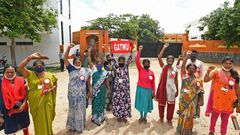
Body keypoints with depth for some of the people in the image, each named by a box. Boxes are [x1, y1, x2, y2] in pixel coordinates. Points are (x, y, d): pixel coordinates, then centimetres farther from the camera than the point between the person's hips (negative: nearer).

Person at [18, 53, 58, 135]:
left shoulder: (49, 75, 0)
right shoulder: (30, 75, -3)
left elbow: (55, 85, 9)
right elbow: (20, 67, -14)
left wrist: (50, 90, -12)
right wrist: (30, 57, -20)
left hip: (46, 103, 1)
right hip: (35, 103, 0)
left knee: (47, 122, 17)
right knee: (38, 123, 17)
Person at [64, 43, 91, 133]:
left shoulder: (86, 71, 0)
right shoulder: (71, 69, -5)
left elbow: (88, 82, 11)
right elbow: (65, 58, -15)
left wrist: (89, 91, 14)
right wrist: (69, 48, -27)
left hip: (82, 94, 2)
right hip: (72, 93, -1)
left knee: (80, 110, 15)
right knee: (72, 109, 14)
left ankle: (80, 126, 36)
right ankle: (72, 126, 33)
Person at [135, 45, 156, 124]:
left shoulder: (151, 73, -2)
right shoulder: (140, 69, -5)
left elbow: (153, 83, 2)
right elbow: (137, 61, -18)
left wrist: (153, 92, 0)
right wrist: (139, 51, -26)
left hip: (148, 90, 1)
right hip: (140, 89, -1)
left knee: (146, 104, 10)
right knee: (140, 103, 12)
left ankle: (145, 117, 30)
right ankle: (141, 116, 31)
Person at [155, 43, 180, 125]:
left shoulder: (175, 70, 3)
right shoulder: (163, 67, -4)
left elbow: (176, 80, 9)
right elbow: (159, 58, -18)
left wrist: (177, 90, 10)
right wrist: (164, 48, -18)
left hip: (172, 89, 2)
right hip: (163, 88, -2)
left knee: (171, 105, 10)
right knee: (161, 103, 10)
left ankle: (169, 119, 28)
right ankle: (161, 117, 31)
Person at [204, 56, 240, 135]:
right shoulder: (217, 72, -7)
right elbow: (206, 80, -15)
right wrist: (208, 72, -32)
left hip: (229, 101, 2)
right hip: (217, 100, -2)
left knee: (225, 118, 16)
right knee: (214, 116, 15)